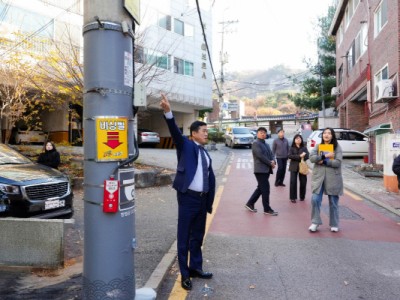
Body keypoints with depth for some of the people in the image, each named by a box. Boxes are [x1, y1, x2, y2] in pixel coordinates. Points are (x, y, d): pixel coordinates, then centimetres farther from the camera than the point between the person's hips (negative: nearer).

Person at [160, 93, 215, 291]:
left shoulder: (206, 154, 15)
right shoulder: (186, 145, -2)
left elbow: (210, 177, 16)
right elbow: (175, 132, -20)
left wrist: (209, 201, 11)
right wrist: (168, 112, -37)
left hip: (202, 199, 6)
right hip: (188, 198, -6)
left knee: (198, 236, 17)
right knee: (184, 237, 4)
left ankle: (195, 268, 33)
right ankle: (184, 274, 16)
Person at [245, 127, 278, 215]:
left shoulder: (266, 144, 21)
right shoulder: (256, 143, -8)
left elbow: (271, 154, 15)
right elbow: (260, 156, -17)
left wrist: (273, 161, -8)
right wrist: (270, 163, -12)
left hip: (266, 170, 9)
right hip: (260, 170, -9)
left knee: (260, 188, 13)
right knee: (265, 189, -5)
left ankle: (250, 204, 23)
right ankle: (267, 209, 5)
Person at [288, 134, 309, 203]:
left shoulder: (304, 148, 6)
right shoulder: (292, 148, 4)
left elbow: (307, 156, -6)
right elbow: (289, 156, -11)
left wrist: (296, 157, -18)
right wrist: (299, 156, -21)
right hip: (294, 167, -1)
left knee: (303, 182, 4)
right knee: (293, 182, -4)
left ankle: (302, 197, 21)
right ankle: (293, 197, 3)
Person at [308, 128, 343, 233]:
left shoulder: (337, 147, 2)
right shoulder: (318, 146, 9)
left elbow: (338, 162, -9)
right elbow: (311, 157, -7)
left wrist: (324, 161, -13)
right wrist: (324, 156, -16)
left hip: (333, 178, -1)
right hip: (318, 177, 2)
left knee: (333, 202, 8)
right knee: (315, 200, -5)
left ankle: (334, 225, 22)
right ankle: (315, 222, 8)